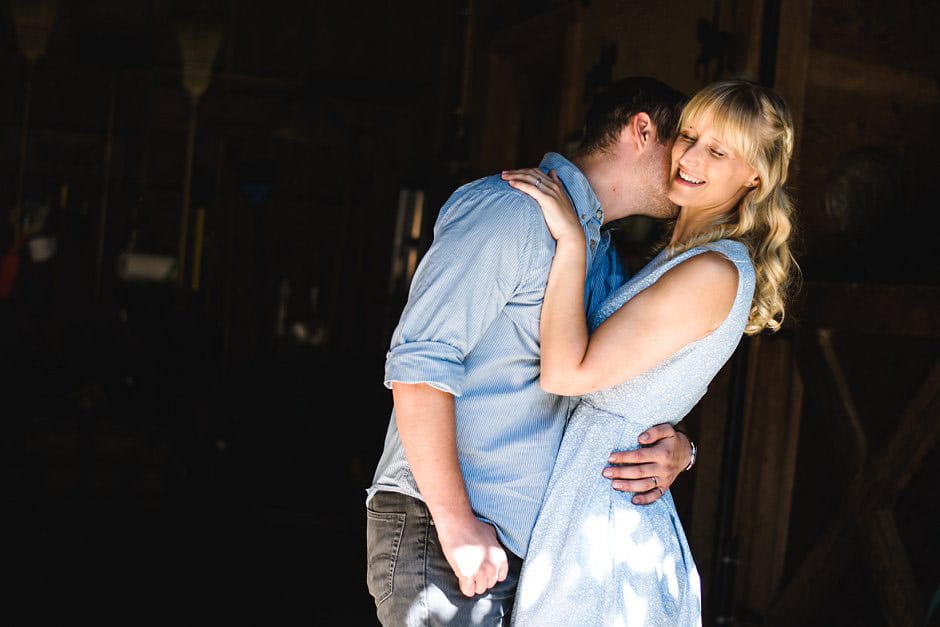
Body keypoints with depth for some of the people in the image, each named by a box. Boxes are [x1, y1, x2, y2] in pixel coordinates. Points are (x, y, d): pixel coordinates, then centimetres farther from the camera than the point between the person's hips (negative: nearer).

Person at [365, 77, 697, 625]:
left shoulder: (607, 260, 19)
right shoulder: (510, 207, -11)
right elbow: (418, 363, -19)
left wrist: (677, 449, -2)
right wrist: (456, 525, -21)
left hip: (525, 543, 8)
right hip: (434, 525, -8)